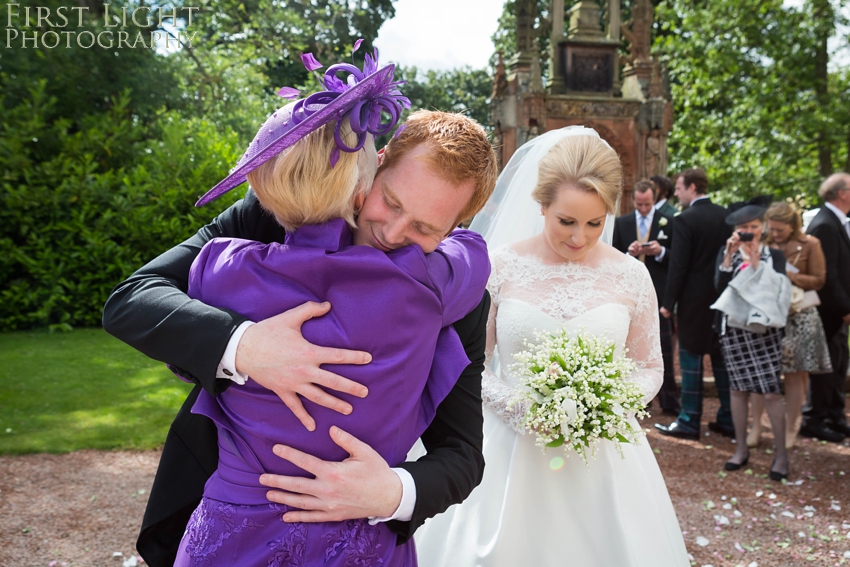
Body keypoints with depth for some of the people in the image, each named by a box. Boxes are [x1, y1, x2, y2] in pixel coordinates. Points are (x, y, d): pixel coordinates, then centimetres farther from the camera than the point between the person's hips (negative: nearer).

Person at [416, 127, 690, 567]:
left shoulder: (630, 276, -1)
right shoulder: (498, 267, -6)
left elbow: (649, 368, 9)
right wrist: (521, 408, -15)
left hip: (601, 458, 2)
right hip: (510, 452, -1)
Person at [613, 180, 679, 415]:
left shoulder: (668, 222, 2)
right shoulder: (621, 223, 7)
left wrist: (661, 252, -17)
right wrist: (628, 254, -14)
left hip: (659, 294, -2)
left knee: (664, 350, 2)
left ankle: (669, 402, 10)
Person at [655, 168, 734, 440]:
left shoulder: (685, 220, -13)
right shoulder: (726, 216, 6)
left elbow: (678, 265, -15)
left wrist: (669, 303, -9)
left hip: (694, 299, -6)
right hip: (723, 298, 6)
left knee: (691, 360, 1)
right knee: (722, 358, 12)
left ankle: (689, 421, 5)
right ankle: (728, 420, 18)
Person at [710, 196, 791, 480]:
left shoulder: (774, 255, 4)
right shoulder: (726, 252, 7)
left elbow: (775, 292, -9)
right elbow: (720, 286, -8)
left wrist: (756, 261, -14)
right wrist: (730, 254, -15)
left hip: (764, 329, -1)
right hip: (734, 329, 1)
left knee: (771, 391, -5)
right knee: (738, 388, 6)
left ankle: (781, 453, 8)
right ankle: (741, 449, 18)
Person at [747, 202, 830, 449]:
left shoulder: (810, 244, -1)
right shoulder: (764, 243, 5)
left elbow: (818, 280, -2)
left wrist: (791, 276, -15)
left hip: (797, 316, -2)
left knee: (794, 374, 3)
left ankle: (790, 429, 16)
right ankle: (755, 426, 11)